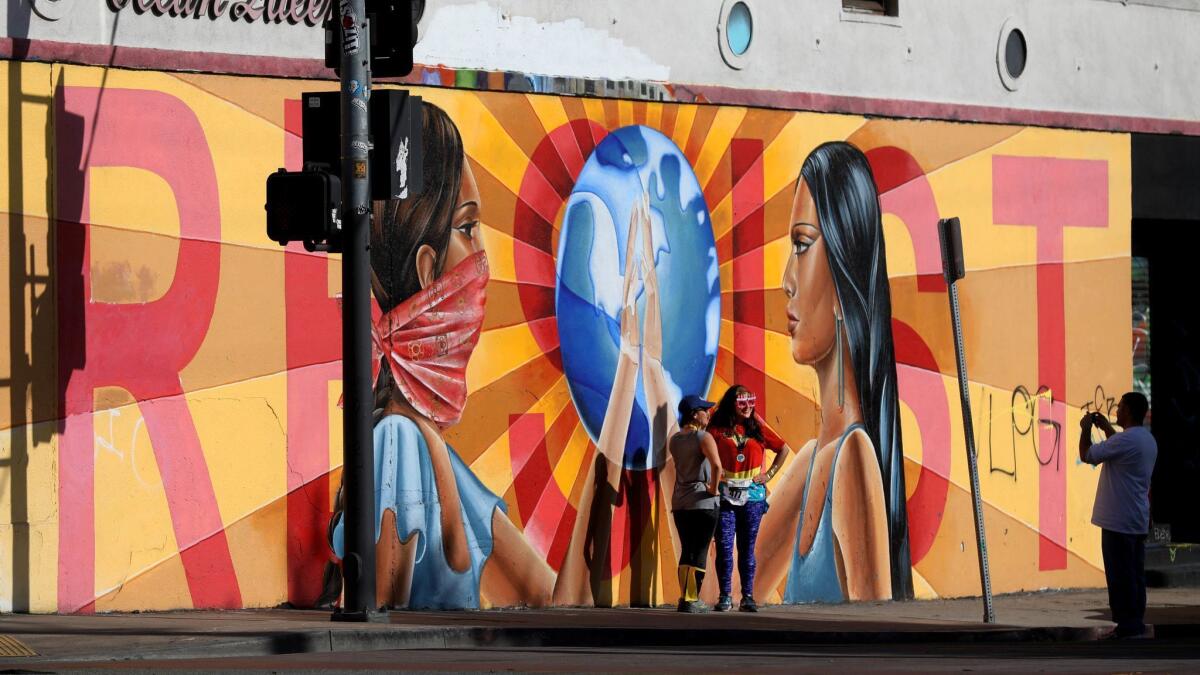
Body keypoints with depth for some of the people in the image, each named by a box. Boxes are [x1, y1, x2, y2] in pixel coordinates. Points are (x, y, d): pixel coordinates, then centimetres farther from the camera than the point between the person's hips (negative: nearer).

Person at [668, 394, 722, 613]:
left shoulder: (674, 440, 9)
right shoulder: (704, 437, -12)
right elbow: (716, 464, -29)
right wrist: (713, 488, -15)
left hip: (680, 502, 6)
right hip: (702, 502, -6)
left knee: (686, 551, 13)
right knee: (700, 552, -1)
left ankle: (684, 597, 13)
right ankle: (692, 600, -3)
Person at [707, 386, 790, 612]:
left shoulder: (758, 429, 9)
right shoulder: (718, 430, 3)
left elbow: (784, 449, 17)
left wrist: (769, 474, 9)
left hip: (752, 495, 2)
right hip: (725, 495, -2)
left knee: (747, 548, 3)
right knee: (724, 546, -6)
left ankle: (748, 597, 5)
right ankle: (725, 597, -1)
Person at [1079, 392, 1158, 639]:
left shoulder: (1125, 440, -20)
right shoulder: (1147, 440, 12)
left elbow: (1087, 455, -14)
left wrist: (1085, 429, 1)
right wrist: (1107, 429, 29)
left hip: (1118, 521, -9)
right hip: (1138, 520, 9)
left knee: (1120, 575, -5)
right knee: (1134, 574, 13)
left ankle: (1126, 625, -4)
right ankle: (1135, 623, 17)